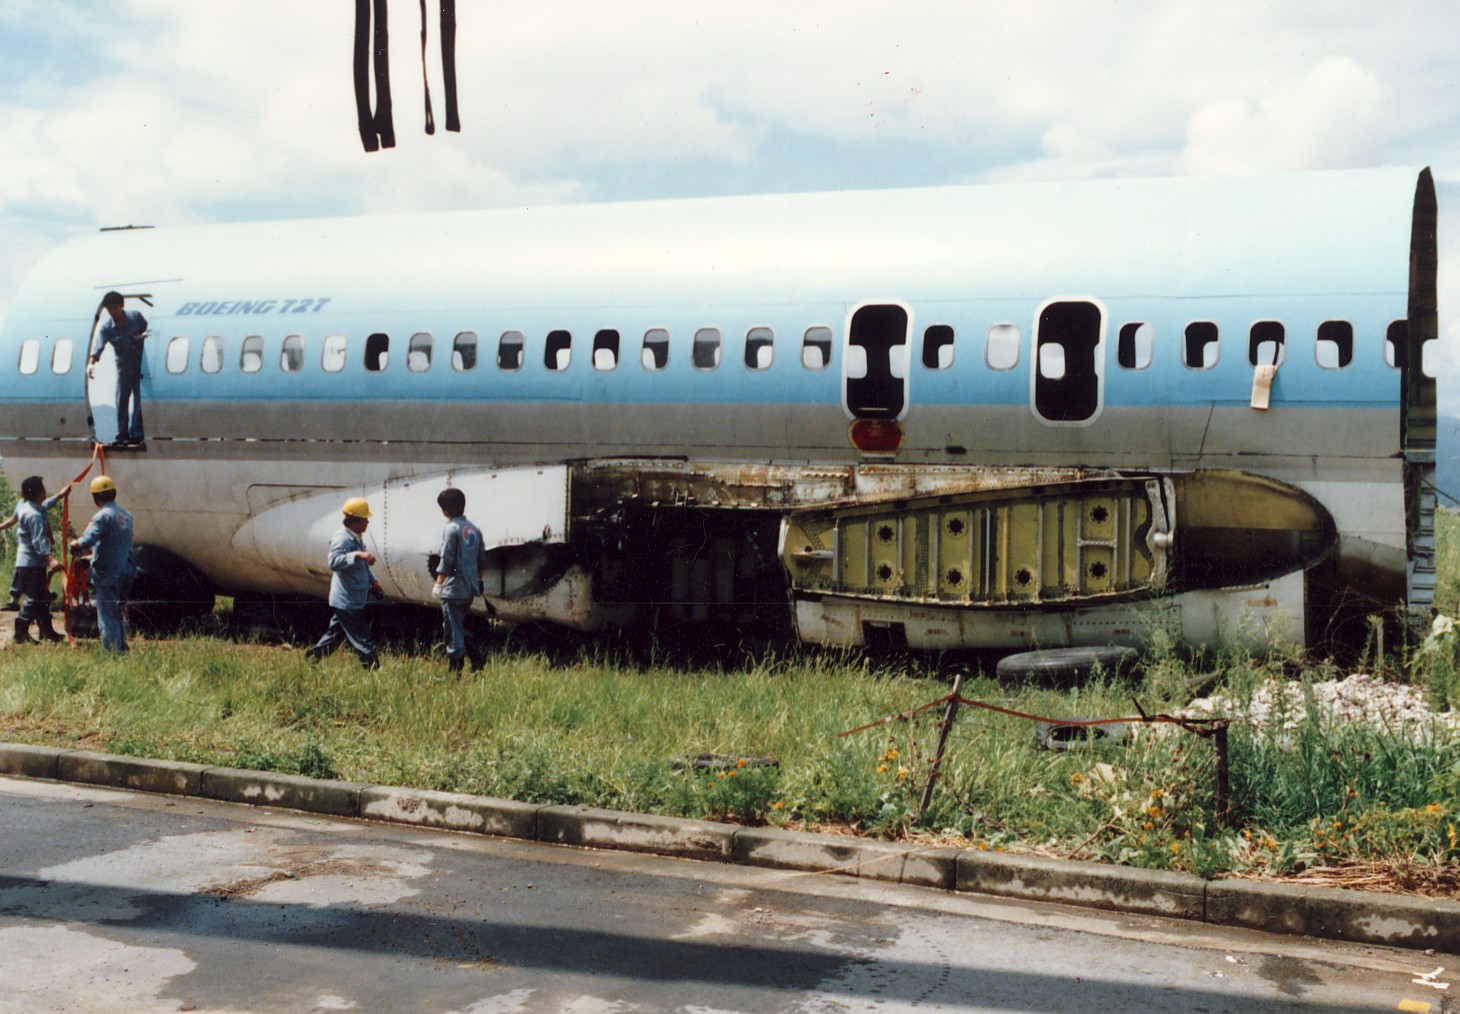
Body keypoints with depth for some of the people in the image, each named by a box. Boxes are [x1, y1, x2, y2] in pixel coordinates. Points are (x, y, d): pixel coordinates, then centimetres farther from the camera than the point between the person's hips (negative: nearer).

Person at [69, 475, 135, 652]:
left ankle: (111, 652, 0)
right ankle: (122, 649, 25)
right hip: (125, 573, 8)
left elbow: (87, 540, -28)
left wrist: (74, 545, -7)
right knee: (119, 615, 20)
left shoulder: (103, 516, -16)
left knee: (107, 619, -1)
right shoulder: (126, 515, 10)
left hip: (107, 575, -8)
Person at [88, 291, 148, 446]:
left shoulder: (136, 316, -6)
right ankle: (122, 434, 8)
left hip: (141, 364, -1)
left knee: (138, 399, -4)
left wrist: (144, 335, -17)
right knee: (122, 400, 1)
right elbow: (99, 346, -22)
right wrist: (91, 363, -40)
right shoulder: (107, 328, -9)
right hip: (123, 367, 1)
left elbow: (148, 329, 8)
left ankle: (135, 434, -1)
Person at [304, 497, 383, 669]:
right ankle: (373, 667, -3)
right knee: (363, 639, -6)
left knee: (334, 635, 16)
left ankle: (312, 657, 24)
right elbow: (334, 561, -33)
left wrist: (373, 582, 24)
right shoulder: (342, 539, -17)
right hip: (346, 601, -10)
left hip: (355, 601, 10)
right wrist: (357, 555, -40)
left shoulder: (356, 539, 16)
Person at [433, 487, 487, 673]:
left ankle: (454, 670, 1)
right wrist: (477, 580, 25)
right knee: (461, 626, 20)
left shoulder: (451, 529, -12)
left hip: (453, 589, -8)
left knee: (452, 629, -1)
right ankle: (475, 660, 14)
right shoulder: (474, 529, 11)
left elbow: (446, 561, -15)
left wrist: (438, 584, -9)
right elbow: (482, 560, 14)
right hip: (470, 589, 8)